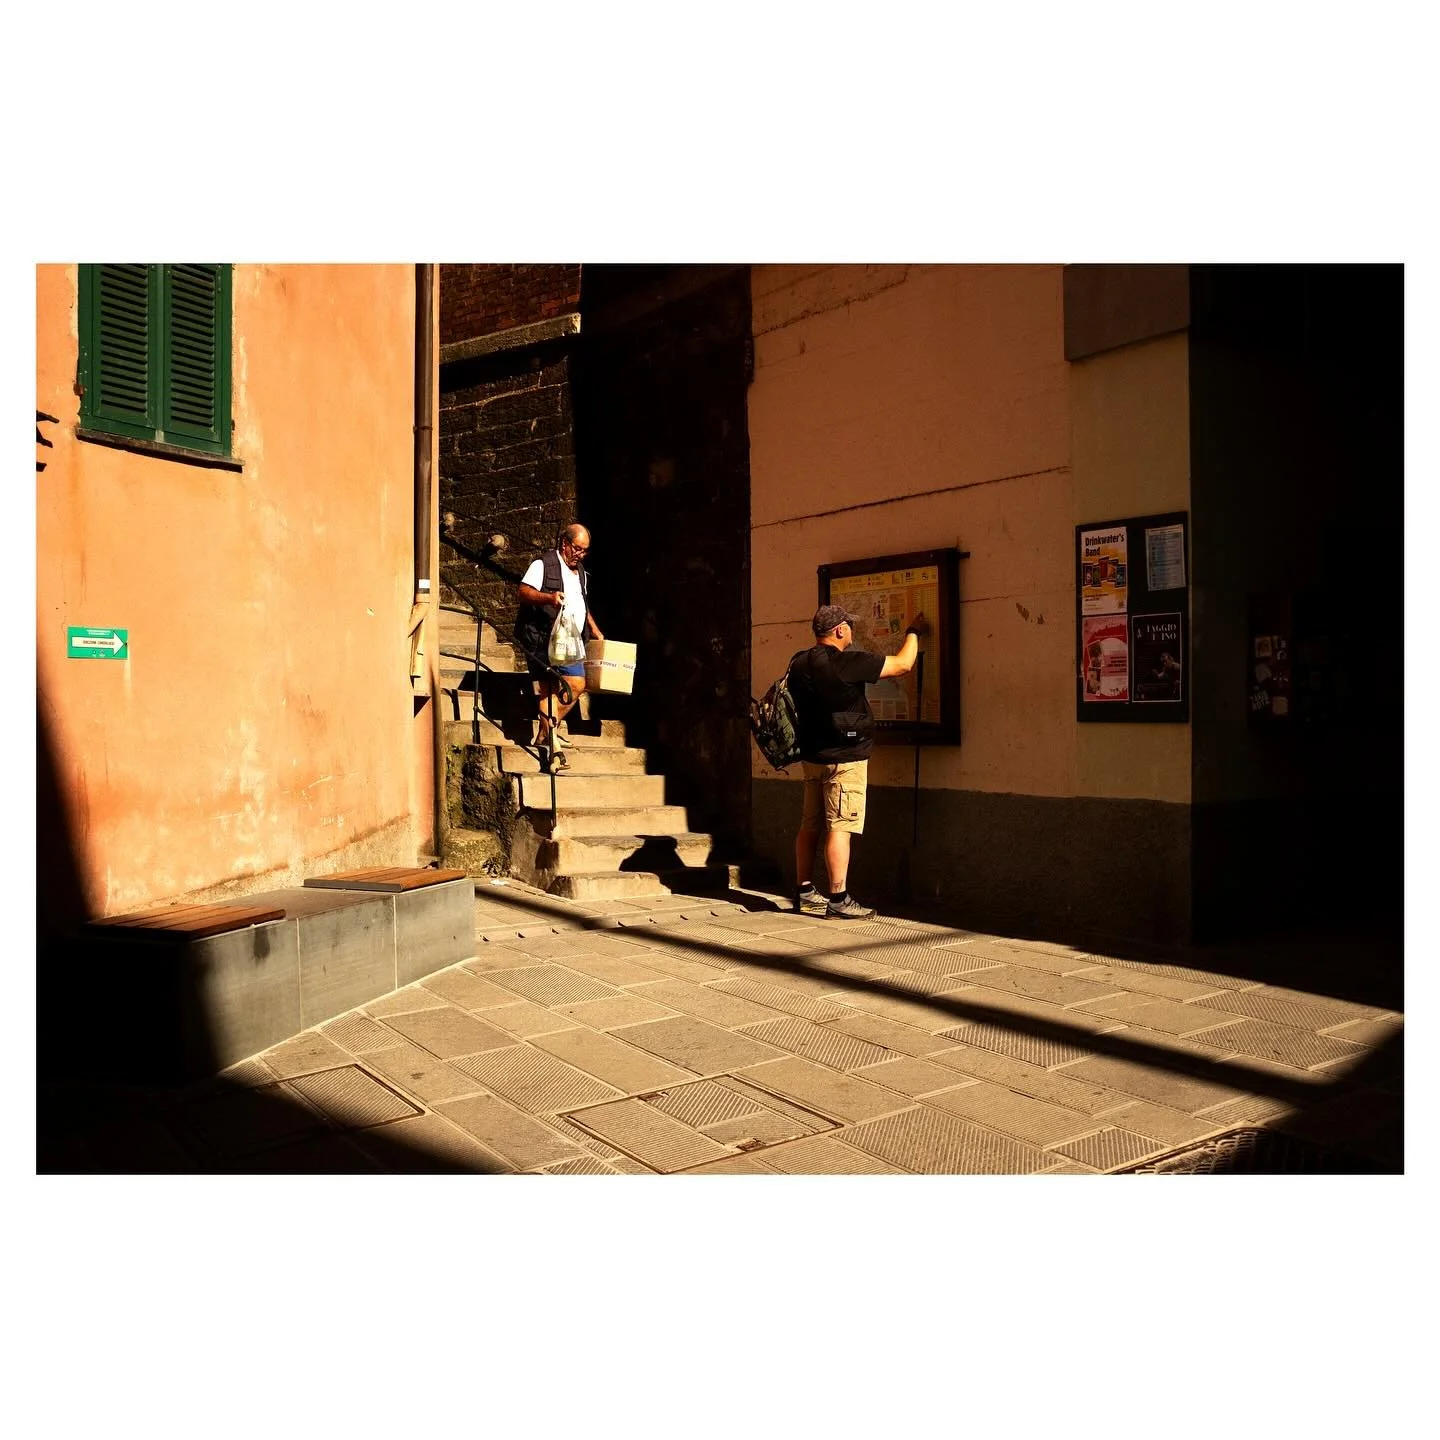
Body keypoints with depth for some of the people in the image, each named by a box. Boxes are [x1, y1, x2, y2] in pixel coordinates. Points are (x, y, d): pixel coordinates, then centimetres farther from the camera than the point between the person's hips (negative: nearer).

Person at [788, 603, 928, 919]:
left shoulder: (799, 663, 5)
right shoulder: (845, 663, -18)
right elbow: (903, 664, -12)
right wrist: (913, 632, 8)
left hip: (812, 756, 8)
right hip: (844, 759, -8)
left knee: (810, 825, 13)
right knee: (839, 828, -5)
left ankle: (804, 892, 20)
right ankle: (838, 900, -2)